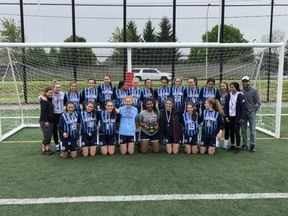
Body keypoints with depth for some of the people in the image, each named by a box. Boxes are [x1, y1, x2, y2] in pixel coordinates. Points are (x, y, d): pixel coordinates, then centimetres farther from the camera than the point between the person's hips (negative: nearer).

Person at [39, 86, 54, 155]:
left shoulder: (49, 99, 14)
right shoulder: (44, 100, -12)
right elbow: (43, 111, -19)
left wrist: (51, 120, 11)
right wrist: (45, 121, -22)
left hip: (50, 121, 9)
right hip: (44, 121, -9)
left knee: (50, 135, 10)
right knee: (47, 135, -7)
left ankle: (48, 149, 18)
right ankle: (43, 150, 2)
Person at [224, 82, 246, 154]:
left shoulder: (240, 96, -9)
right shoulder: (228, 96, 4)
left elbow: (243, 107, -10)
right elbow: (225, 107, 6)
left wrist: (242, 117, -12)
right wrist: (226, 116, -1)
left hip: (237, 117, -5)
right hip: (230, 117, 5)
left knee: (236, 132, -1)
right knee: (231, 131, 13)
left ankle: (238, 146, 12)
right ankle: (232, 145, 26)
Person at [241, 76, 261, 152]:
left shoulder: (254, 90, -7)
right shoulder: (240, 91, 2)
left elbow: (258, 103, -5)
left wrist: (253, 110, -10)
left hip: (251, 113, -3)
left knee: (252, 130, 1)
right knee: (243, 130, 11)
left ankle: (252, 145, 11)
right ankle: (244, 144, 22)